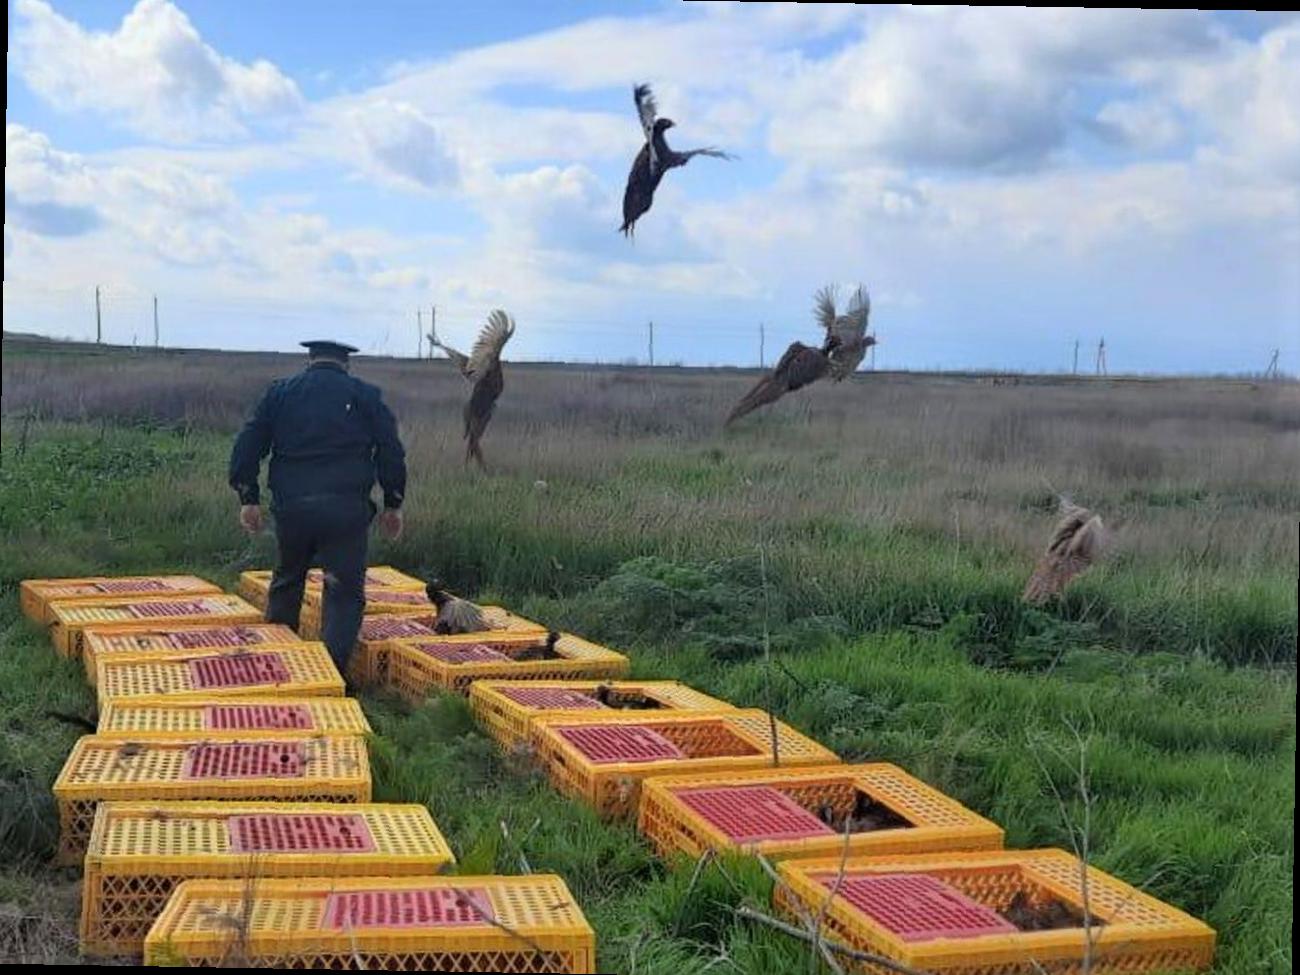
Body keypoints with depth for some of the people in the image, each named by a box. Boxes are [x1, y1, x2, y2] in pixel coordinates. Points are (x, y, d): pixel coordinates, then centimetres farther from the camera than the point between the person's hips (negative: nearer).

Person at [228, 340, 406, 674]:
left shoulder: (279, 393, 13)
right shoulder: (365, 396, 9)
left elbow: (248, 445, 9)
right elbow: (391, 452, 6)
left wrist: (248, 498, 12)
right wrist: (393, 504, 14)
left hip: (291, 506, 3)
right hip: (346, 507, -3)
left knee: (286, 582, 23)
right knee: (345, 592, 1)